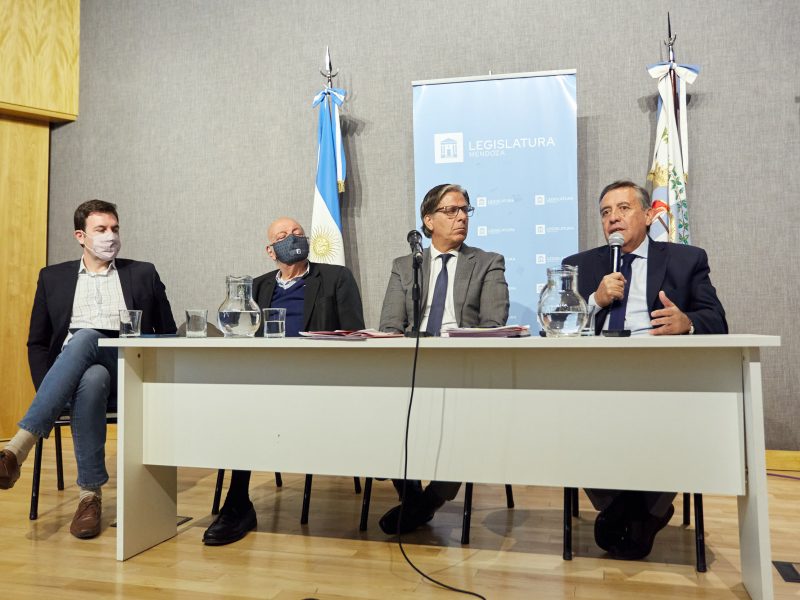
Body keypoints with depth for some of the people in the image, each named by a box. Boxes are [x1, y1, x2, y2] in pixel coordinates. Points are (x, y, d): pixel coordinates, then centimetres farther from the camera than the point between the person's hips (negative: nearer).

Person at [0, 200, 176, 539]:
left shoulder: (143, 274, 15)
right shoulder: (53, 277, 18)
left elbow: (168, 336, 12)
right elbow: (37, 343, 15)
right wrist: (48, 397, -1)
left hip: (127, 377, -1)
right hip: (70, 376, 1)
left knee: (85, 338, -35)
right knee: (93, 378, -37)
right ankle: (90, 495, -32)